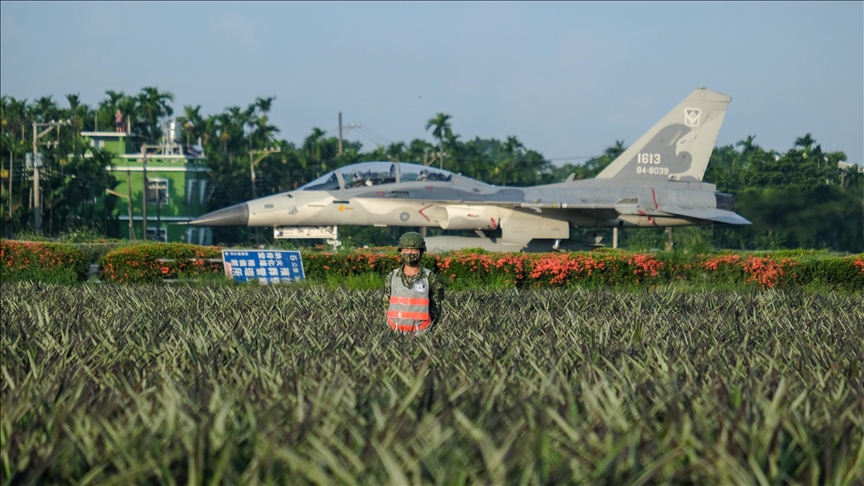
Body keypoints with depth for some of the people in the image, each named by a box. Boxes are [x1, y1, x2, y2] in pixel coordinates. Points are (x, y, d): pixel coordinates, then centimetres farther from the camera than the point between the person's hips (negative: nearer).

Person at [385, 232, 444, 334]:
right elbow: (387, 306, 13)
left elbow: (436, 308, 6)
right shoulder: (391, 277, 7)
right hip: (396, 333, 2)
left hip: (421, 333, -2)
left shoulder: (430, 278, 1)